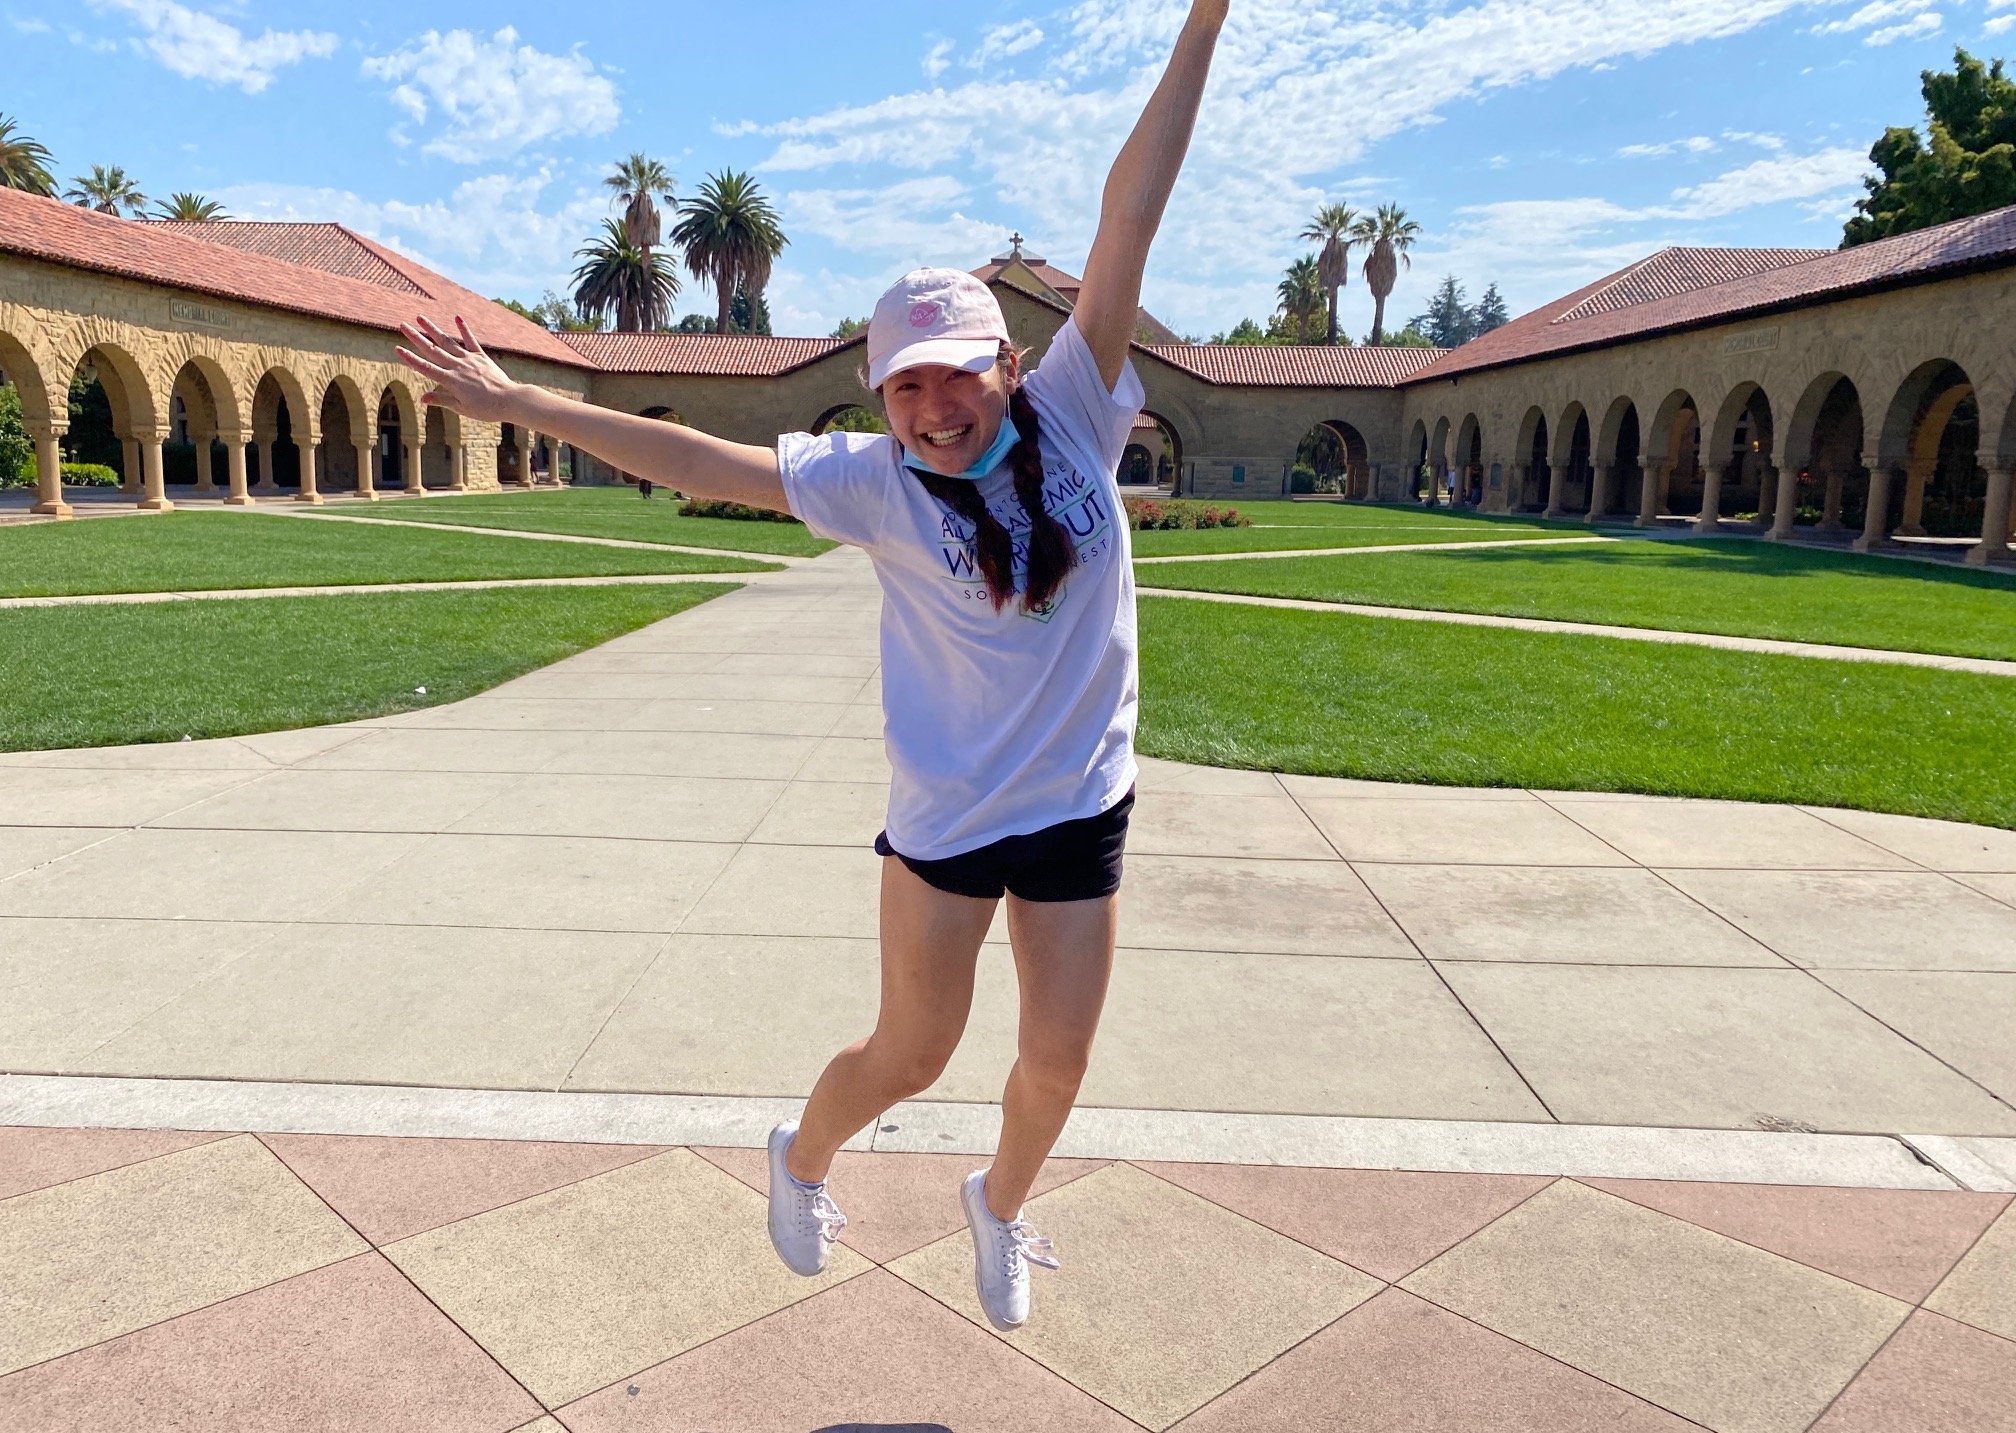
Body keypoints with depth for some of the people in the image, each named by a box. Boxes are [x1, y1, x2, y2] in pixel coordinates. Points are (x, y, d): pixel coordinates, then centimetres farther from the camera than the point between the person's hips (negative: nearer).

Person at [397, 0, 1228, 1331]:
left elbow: (1131, 219, -13)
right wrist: (519, 401, -11)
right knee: (911, 1050, 13)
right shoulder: (879, 482, -10)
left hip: (1080, 804, 2)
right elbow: (704, 460, -10)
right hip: (946, 808, -2)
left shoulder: (1072, 416, -8)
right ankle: (803, 1160, 46)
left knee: (1057, 1063, 12)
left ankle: (1002, 1202, 46)